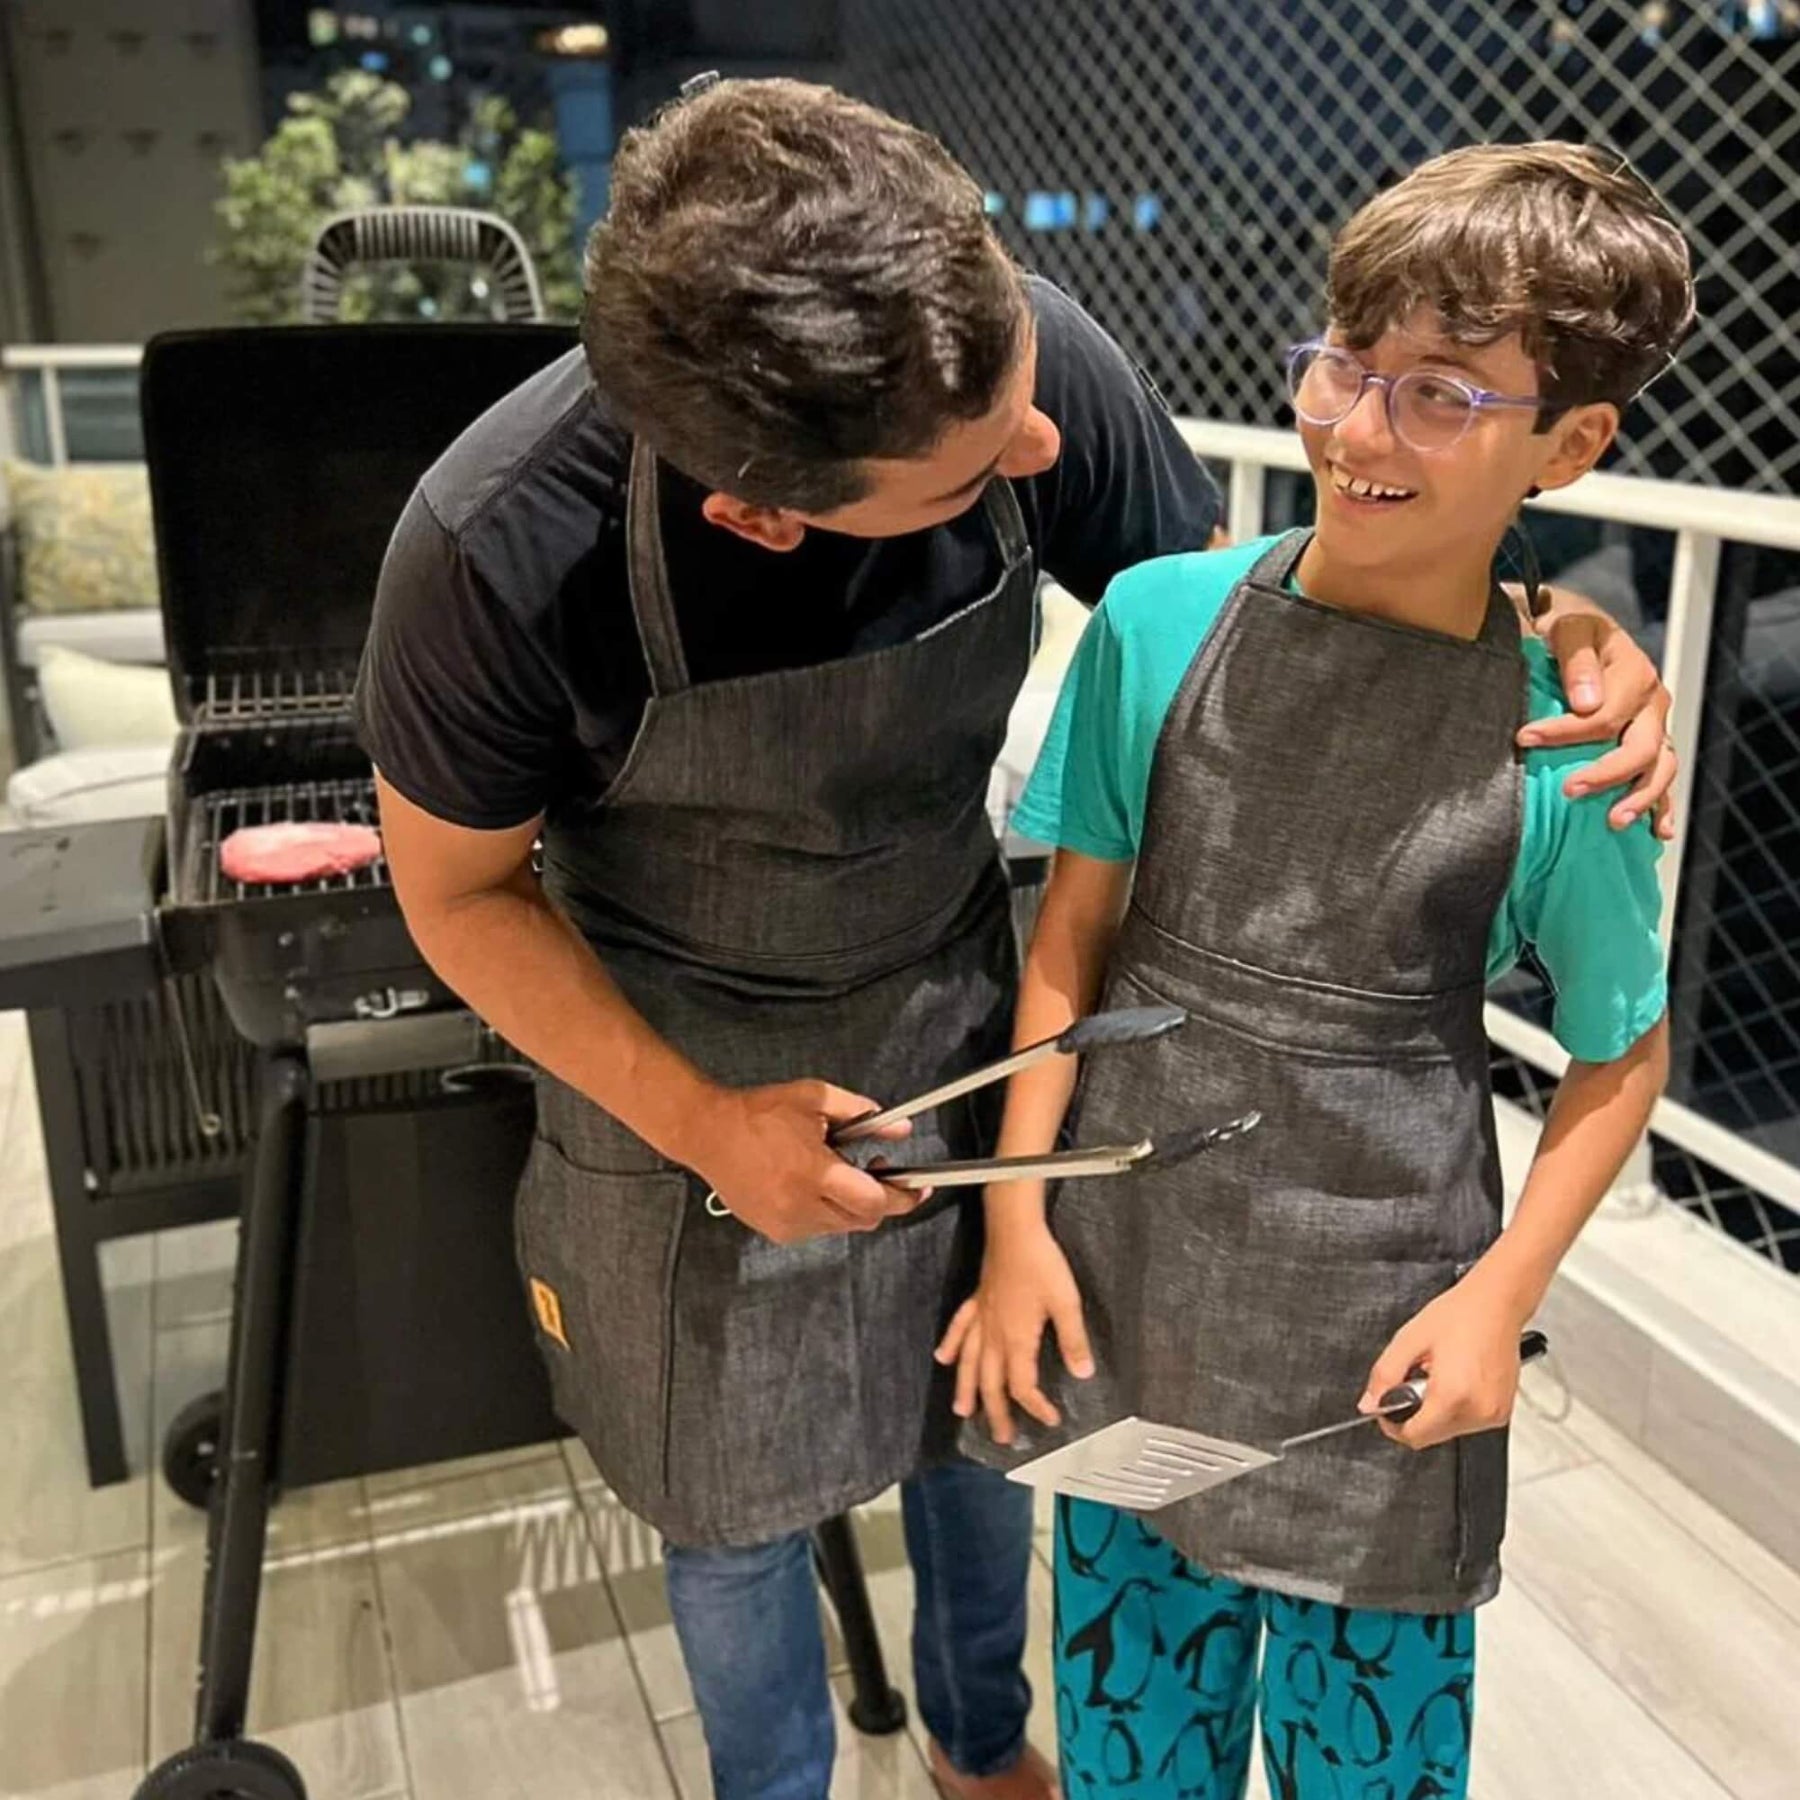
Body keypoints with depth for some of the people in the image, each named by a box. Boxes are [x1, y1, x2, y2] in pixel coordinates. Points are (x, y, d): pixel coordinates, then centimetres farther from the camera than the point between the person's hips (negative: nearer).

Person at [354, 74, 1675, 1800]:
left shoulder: (1023, 351, -26)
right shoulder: (499, 551, -33)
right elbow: (456, 888, -14)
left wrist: (1544, 622, -25)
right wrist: (700, 1124, -21)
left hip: (958, 1032, 3)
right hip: (682, 1083, -2)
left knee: (979, 1420, 24)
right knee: (734, 1510, 18)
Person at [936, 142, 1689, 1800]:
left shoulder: (1567, 738, -11)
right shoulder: (1162, 621, -8)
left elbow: (1623, 1053, 1)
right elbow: (1073, 934, -1)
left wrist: (1500, 1296, -8)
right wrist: (1019, 1222, -3)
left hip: (1380, 1325, -1)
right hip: (1127, 1278, 2)